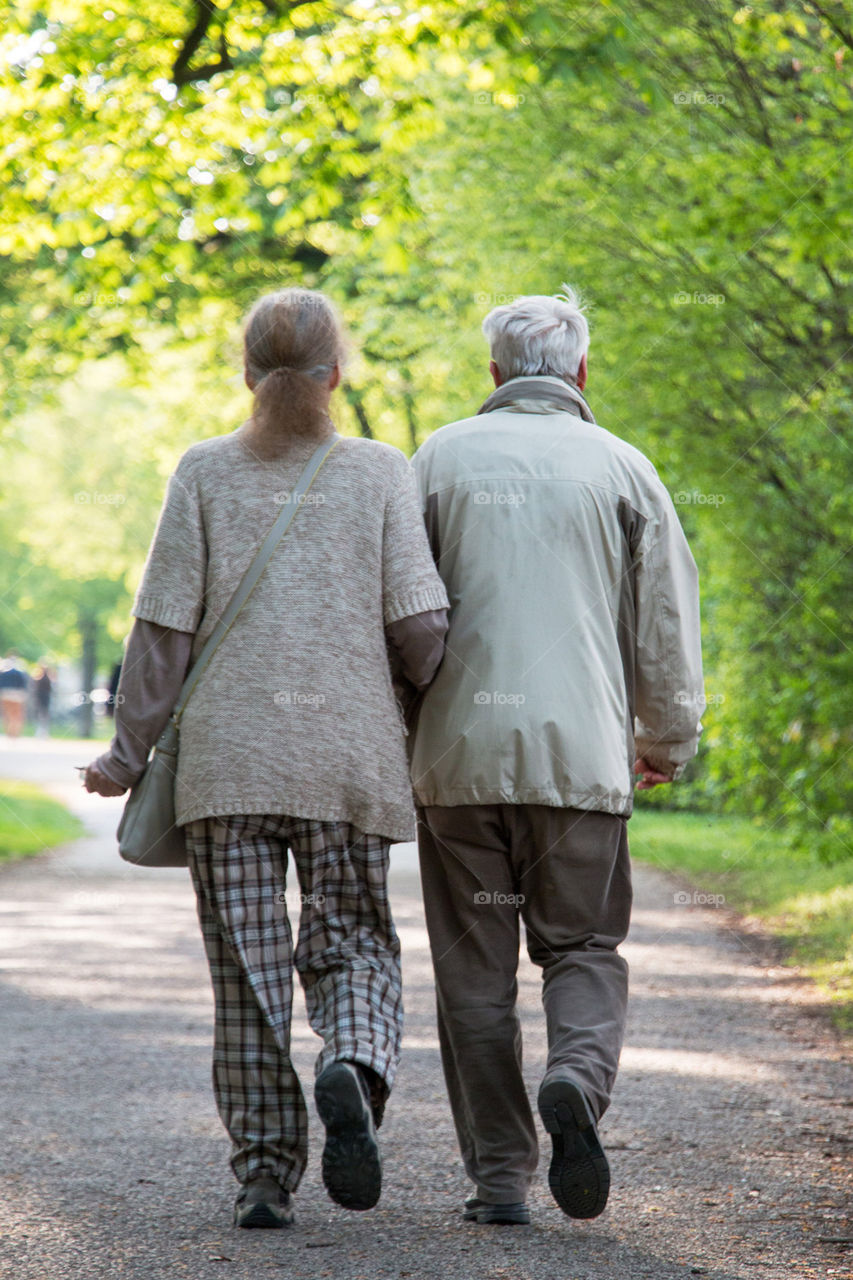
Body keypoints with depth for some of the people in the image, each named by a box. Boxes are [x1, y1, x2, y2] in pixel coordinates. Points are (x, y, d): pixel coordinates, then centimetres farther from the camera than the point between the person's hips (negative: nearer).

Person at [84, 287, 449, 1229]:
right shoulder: (379, 471, 2)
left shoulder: (206, 471, 3)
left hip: (227, 754, 0)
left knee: (247, 970, 6)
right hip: (348, 755, 0)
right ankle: (353, 1066, -21)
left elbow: (165, 628, -1)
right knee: (352, 946, 10)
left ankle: (264, 1176, 3)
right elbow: (419, 626, -3)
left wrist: (128, 753, 5)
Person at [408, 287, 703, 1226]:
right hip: (580, 752, 0)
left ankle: (500, 1175, 7)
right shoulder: (621, 468, 5)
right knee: (583, 948, 10)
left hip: (460, 751, 0)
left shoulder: (440, 459, 5)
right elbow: (666, 626, 7)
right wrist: (666, 742, 22)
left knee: (476, 970, 7)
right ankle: (576, 1081, -19)